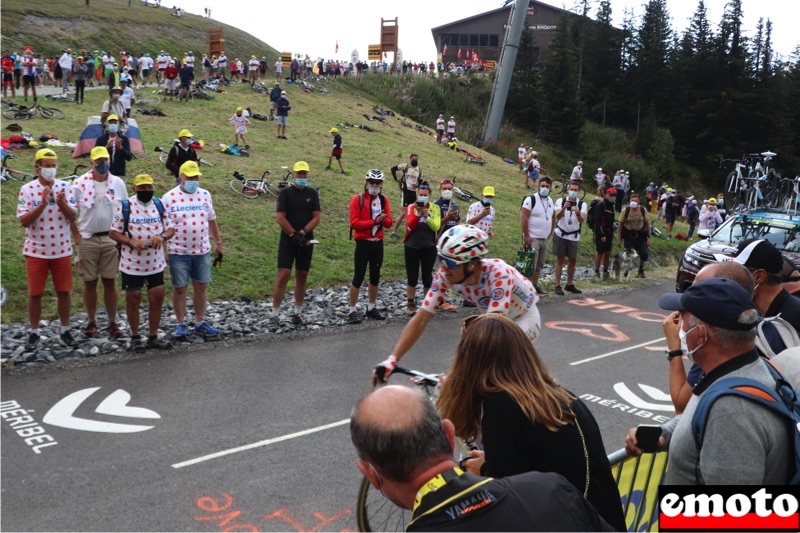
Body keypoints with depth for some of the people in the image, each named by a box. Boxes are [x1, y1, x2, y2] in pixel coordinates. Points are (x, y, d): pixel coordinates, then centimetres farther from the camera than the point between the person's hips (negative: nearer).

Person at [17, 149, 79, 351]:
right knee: (35, 294, 6)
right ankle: (34, 333, 18)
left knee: (64, 291, 7)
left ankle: (65, 331, 19)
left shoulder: (65, 187, 0)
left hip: (62, 250, 1)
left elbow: (73, 217, -3)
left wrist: (62, 203, -21)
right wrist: (42, 204, -23)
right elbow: (23, 221, -12)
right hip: (36, 251, -1)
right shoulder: (27, 189, -5)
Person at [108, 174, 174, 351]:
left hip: (155, 263, 4)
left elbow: (170, 229, 8)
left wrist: (162, 237, -14)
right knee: (133, 300, 7)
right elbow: (113, 232, -5)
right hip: (132, 264, -3)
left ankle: (153, 337, 21)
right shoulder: (124, 207, -7)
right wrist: (131, 241, -21)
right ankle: (135, 337, 22)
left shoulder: (159, 205, 5)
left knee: (157, 299, 7)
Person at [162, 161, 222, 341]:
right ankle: (181, 325, 20)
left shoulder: (205, 195, 4)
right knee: (179, 289, 6)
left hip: (202, 251, 3)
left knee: (201, 287, 10)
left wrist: (218, 243, 14)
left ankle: (200, 323, 24)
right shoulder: (169, 198, -7)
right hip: (178, 252, -3)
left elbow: (212, 220, 13)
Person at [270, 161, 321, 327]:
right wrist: (295, 235, -12)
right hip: (288, 240, -3)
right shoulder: (286, 192, -2)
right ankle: (274, 315, -5)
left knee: (302, 276, 8)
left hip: (306, 241, 4)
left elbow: (317, 217, 1)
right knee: (283, 275, -10)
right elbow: (280, 218, -8)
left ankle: (298, 313, 19)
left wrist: (303, 232, -13)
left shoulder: (312, 193, 7)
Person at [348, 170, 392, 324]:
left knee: (375, 276, 12)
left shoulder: (384, 200, 7)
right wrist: (374, 221, -19)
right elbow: (354, 223, -15)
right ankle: (352, 311, 3)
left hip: (378, 243, 5)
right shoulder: (358, 199, -8)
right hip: (363, 243, -5)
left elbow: (389, 223, 3)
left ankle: (371, 308, 24)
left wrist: (383, 220, -19)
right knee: (358, 277, -3)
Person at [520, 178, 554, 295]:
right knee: (531, 265, -9)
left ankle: (535, 286, 22)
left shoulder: (550, 200, 12)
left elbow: (553, 218, 21)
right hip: (532, 239, -7)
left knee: (539, 265, 13)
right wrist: (526, 236, -17)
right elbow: (523, 218, -15)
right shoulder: (531, 199, -11)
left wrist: (549, 233, 15)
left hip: (544, 239, 7)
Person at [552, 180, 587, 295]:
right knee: (560, 259, -1)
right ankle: (558, 285, 2)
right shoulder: (560, 201, -3)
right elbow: (558, 216, -17)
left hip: (574, 237, 2)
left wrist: (577, 213, -36)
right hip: (560, 235, -2)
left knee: (573, 260, 8)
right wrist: (564, 208, -36)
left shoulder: (582, 204, 0)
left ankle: (570, 284, 21)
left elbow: (582, 220, -15)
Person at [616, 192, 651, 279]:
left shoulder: (643, 210, 0)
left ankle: (641, 271, 21)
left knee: (644, 254, -4)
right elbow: (620, 224, -2)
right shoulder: (625, 210, -6)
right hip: (629, 236, -2)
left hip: (641, 236, 2)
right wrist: (619, 238, -3)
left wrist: (648, 237, 3)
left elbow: (647, 223, 6)